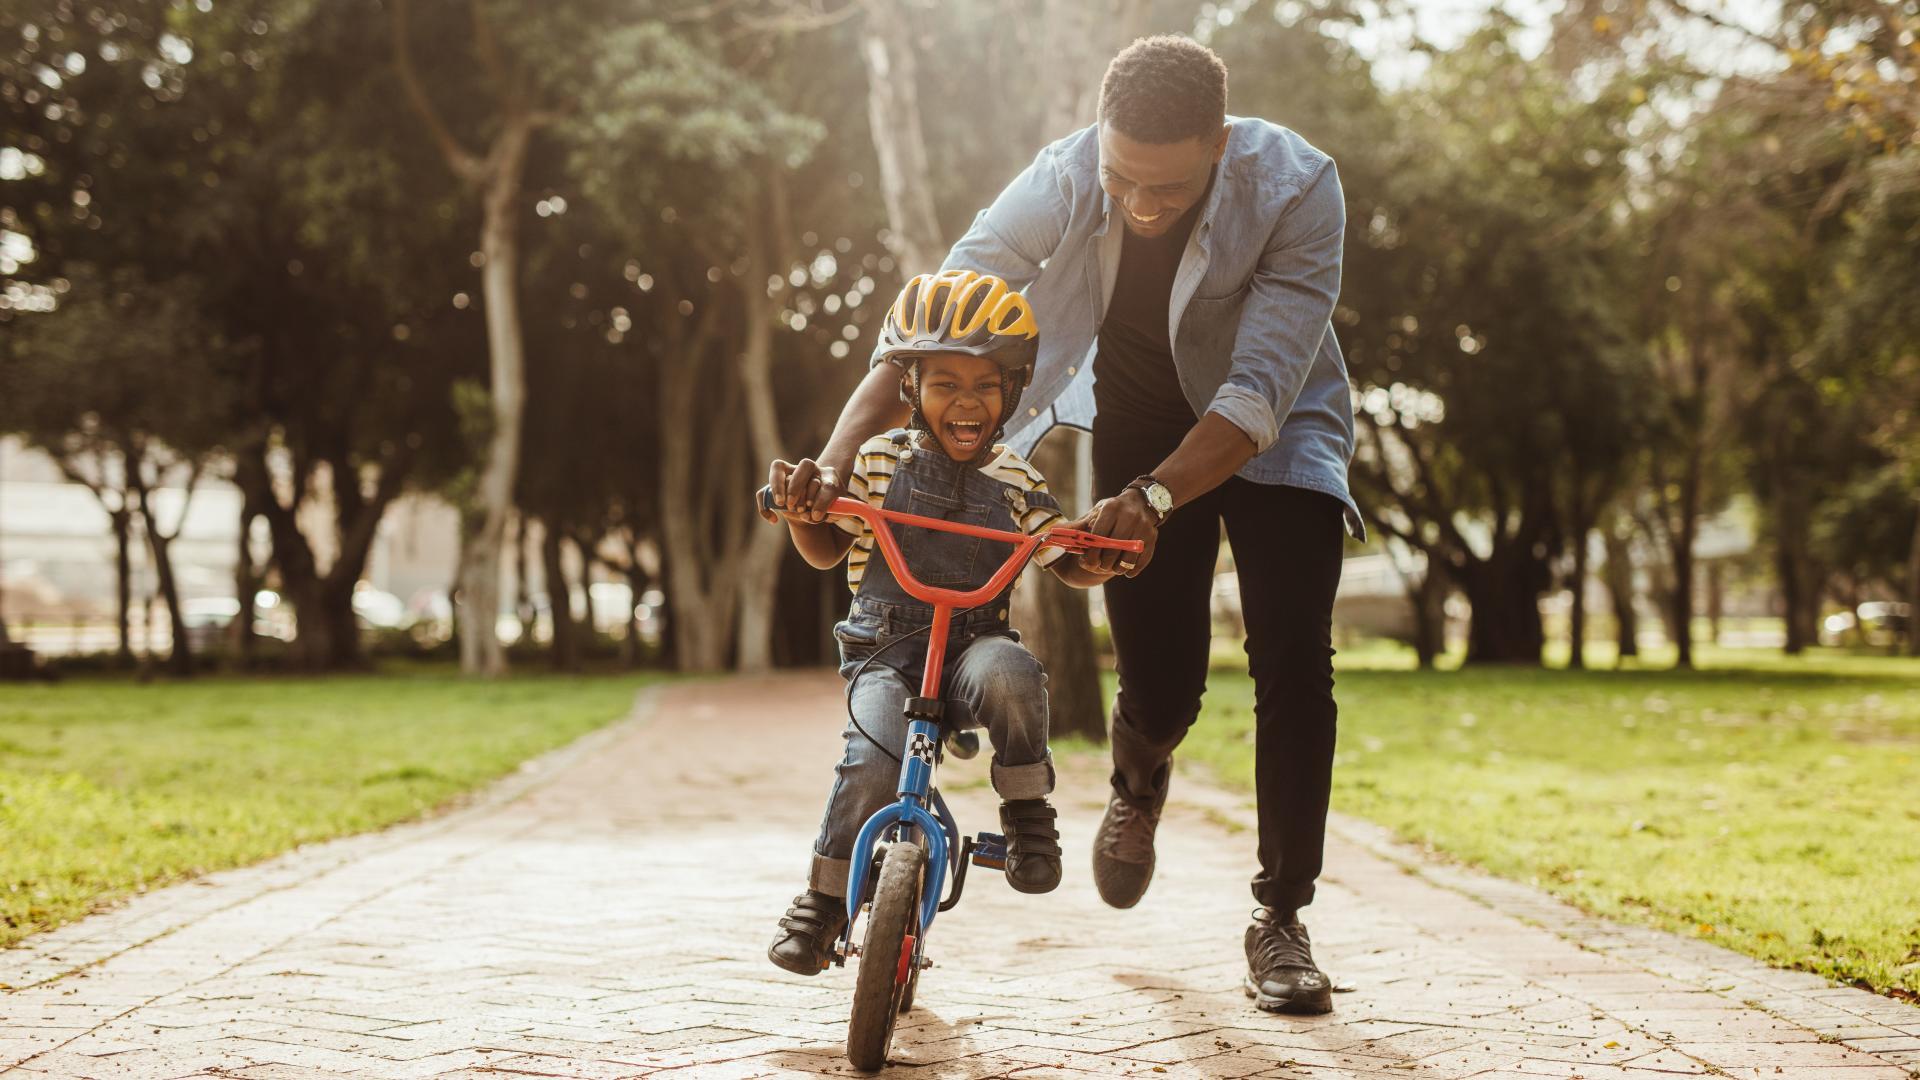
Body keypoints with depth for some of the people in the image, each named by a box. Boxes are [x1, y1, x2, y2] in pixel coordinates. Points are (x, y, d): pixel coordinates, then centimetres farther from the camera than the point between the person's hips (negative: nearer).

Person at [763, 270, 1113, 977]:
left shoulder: (1014, 482, 5)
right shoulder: (880, 463, 2)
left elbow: (1069, 566, 12)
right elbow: (826, 552, 10)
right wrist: (800, 510, -11)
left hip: (974, 645, 0)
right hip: (884, 650, 0)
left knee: (1010, 675, -36)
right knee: (874, 762, -27)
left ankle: (1027, 811, -13)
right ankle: (825, 897, -4)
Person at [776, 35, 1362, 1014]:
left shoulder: (1296, 189, -33)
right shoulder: (1062, 181, -27)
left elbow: (1260, 390, -38)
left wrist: (1151, 499, -52)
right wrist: (838, 453, -42)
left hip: (1273, 430, -1)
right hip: (1139, 426, 1)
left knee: (1293, 660, -16)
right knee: (1160, 686, -2)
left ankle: (1280, 919, -2)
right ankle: (1138, 784, 36)